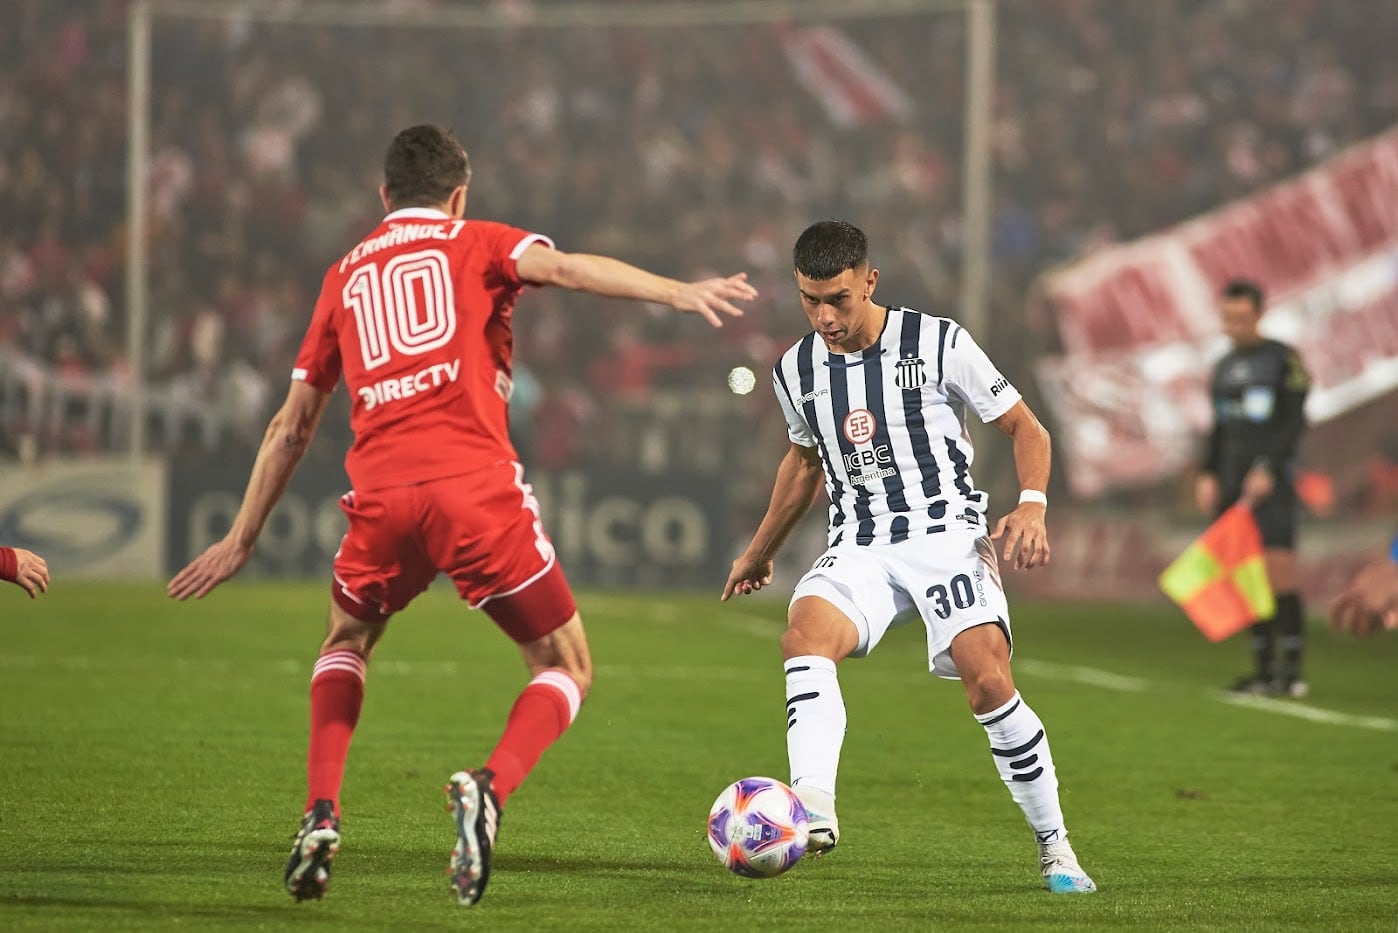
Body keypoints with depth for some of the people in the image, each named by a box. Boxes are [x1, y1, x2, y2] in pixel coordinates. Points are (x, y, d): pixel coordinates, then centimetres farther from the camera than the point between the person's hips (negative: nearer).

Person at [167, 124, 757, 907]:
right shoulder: (474, 244, 15)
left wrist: (243, 539, 33)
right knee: (568, 669, 11)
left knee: (347, 646, 31)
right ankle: (491, 788, -17)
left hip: (382, 495, 3)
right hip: (478, 487, -3)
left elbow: (293, 425, 27)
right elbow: (562, 267, -8)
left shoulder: (345, 277, 25)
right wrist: (678, 293, -19)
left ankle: (321, 816, 10)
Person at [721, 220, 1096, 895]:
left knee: (988, 682, -22)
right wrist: (760, 551, 37)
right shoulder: (796, 371, 9)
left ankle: (1055, 849, -4)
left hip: (947, 533, -3)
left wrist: (1031, 506, -15)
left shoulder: (938, 344, -4)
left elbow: (1025, 429, 3)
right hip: (859, 550, 3)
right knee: (805, 631, -30)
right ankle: (813, 806, -48)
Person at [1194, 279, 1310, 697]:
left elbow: (1295, 423, -7)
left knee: (1279, 567, -14)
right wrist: (1208, 475, 9)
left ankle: (1292, 666, -13)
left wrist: (1268, 470, -16)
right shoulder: (1223, 367, 17)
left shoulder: (1283, 359, -1)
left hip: (1272, 479, -6)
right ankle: (1263, 666, 6)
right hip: (1233, 482, 6)